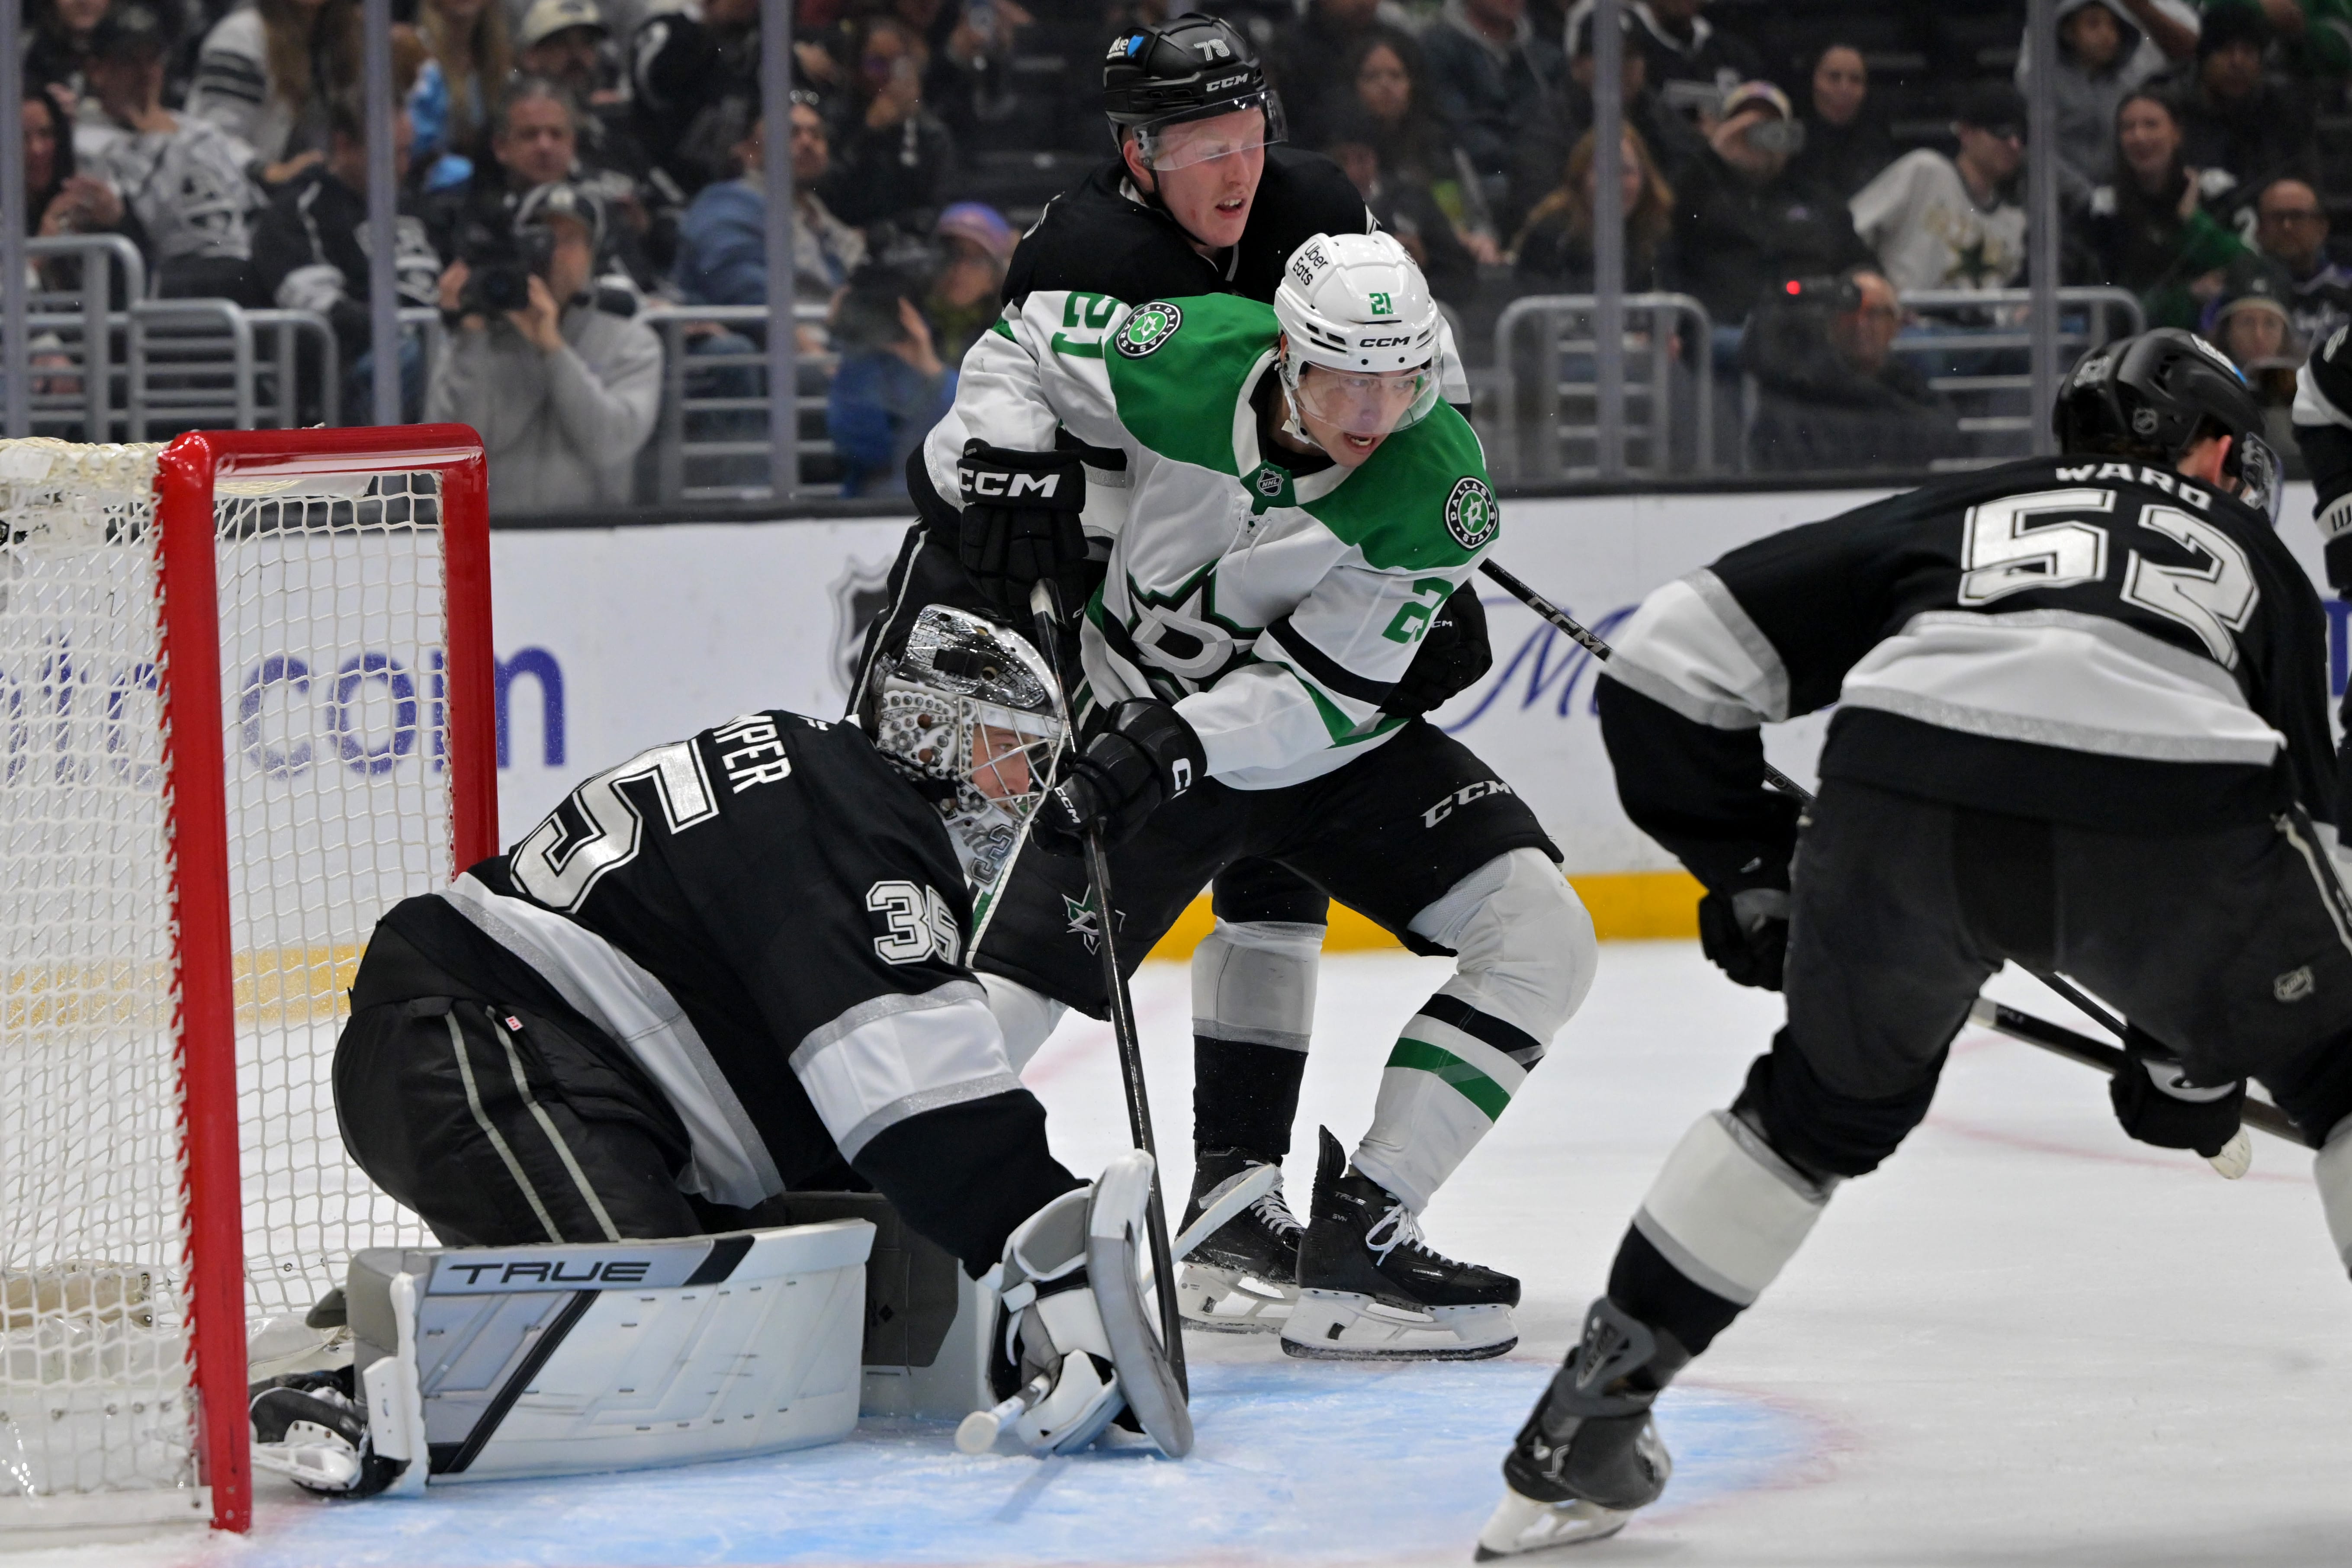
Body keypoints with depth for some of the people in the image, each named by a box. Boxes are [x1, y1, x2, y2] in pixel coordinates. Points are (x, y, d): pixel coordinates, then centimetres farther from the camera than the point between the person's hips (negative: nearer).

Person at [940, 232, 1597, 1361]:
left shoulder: (1440, 485, -22)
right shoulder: (1187, 357, -22)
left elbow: (1325, 692, -24)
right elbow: (1028, 342, 0)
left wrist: (1181, 739, -37)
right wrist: (988, 454, -17)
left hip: (1334, 750, 1)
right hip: (1146, 734, -1)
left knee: (1540, 934, -17)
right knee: (996, 1005, -14)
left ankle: (1357, 1236, -17)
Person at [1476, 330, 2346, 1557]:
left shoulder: (1952, 514, 36)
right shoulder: (2254, 556, 36)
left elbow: (1668, 663, 30)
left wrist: (1750, 867, 38)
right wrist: (2191, 1056, 44)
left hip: (1907, 794, 2)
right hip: (2167, 813, -2)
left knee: (1827, 1106, 27)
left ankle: (1581, 1432, 28)